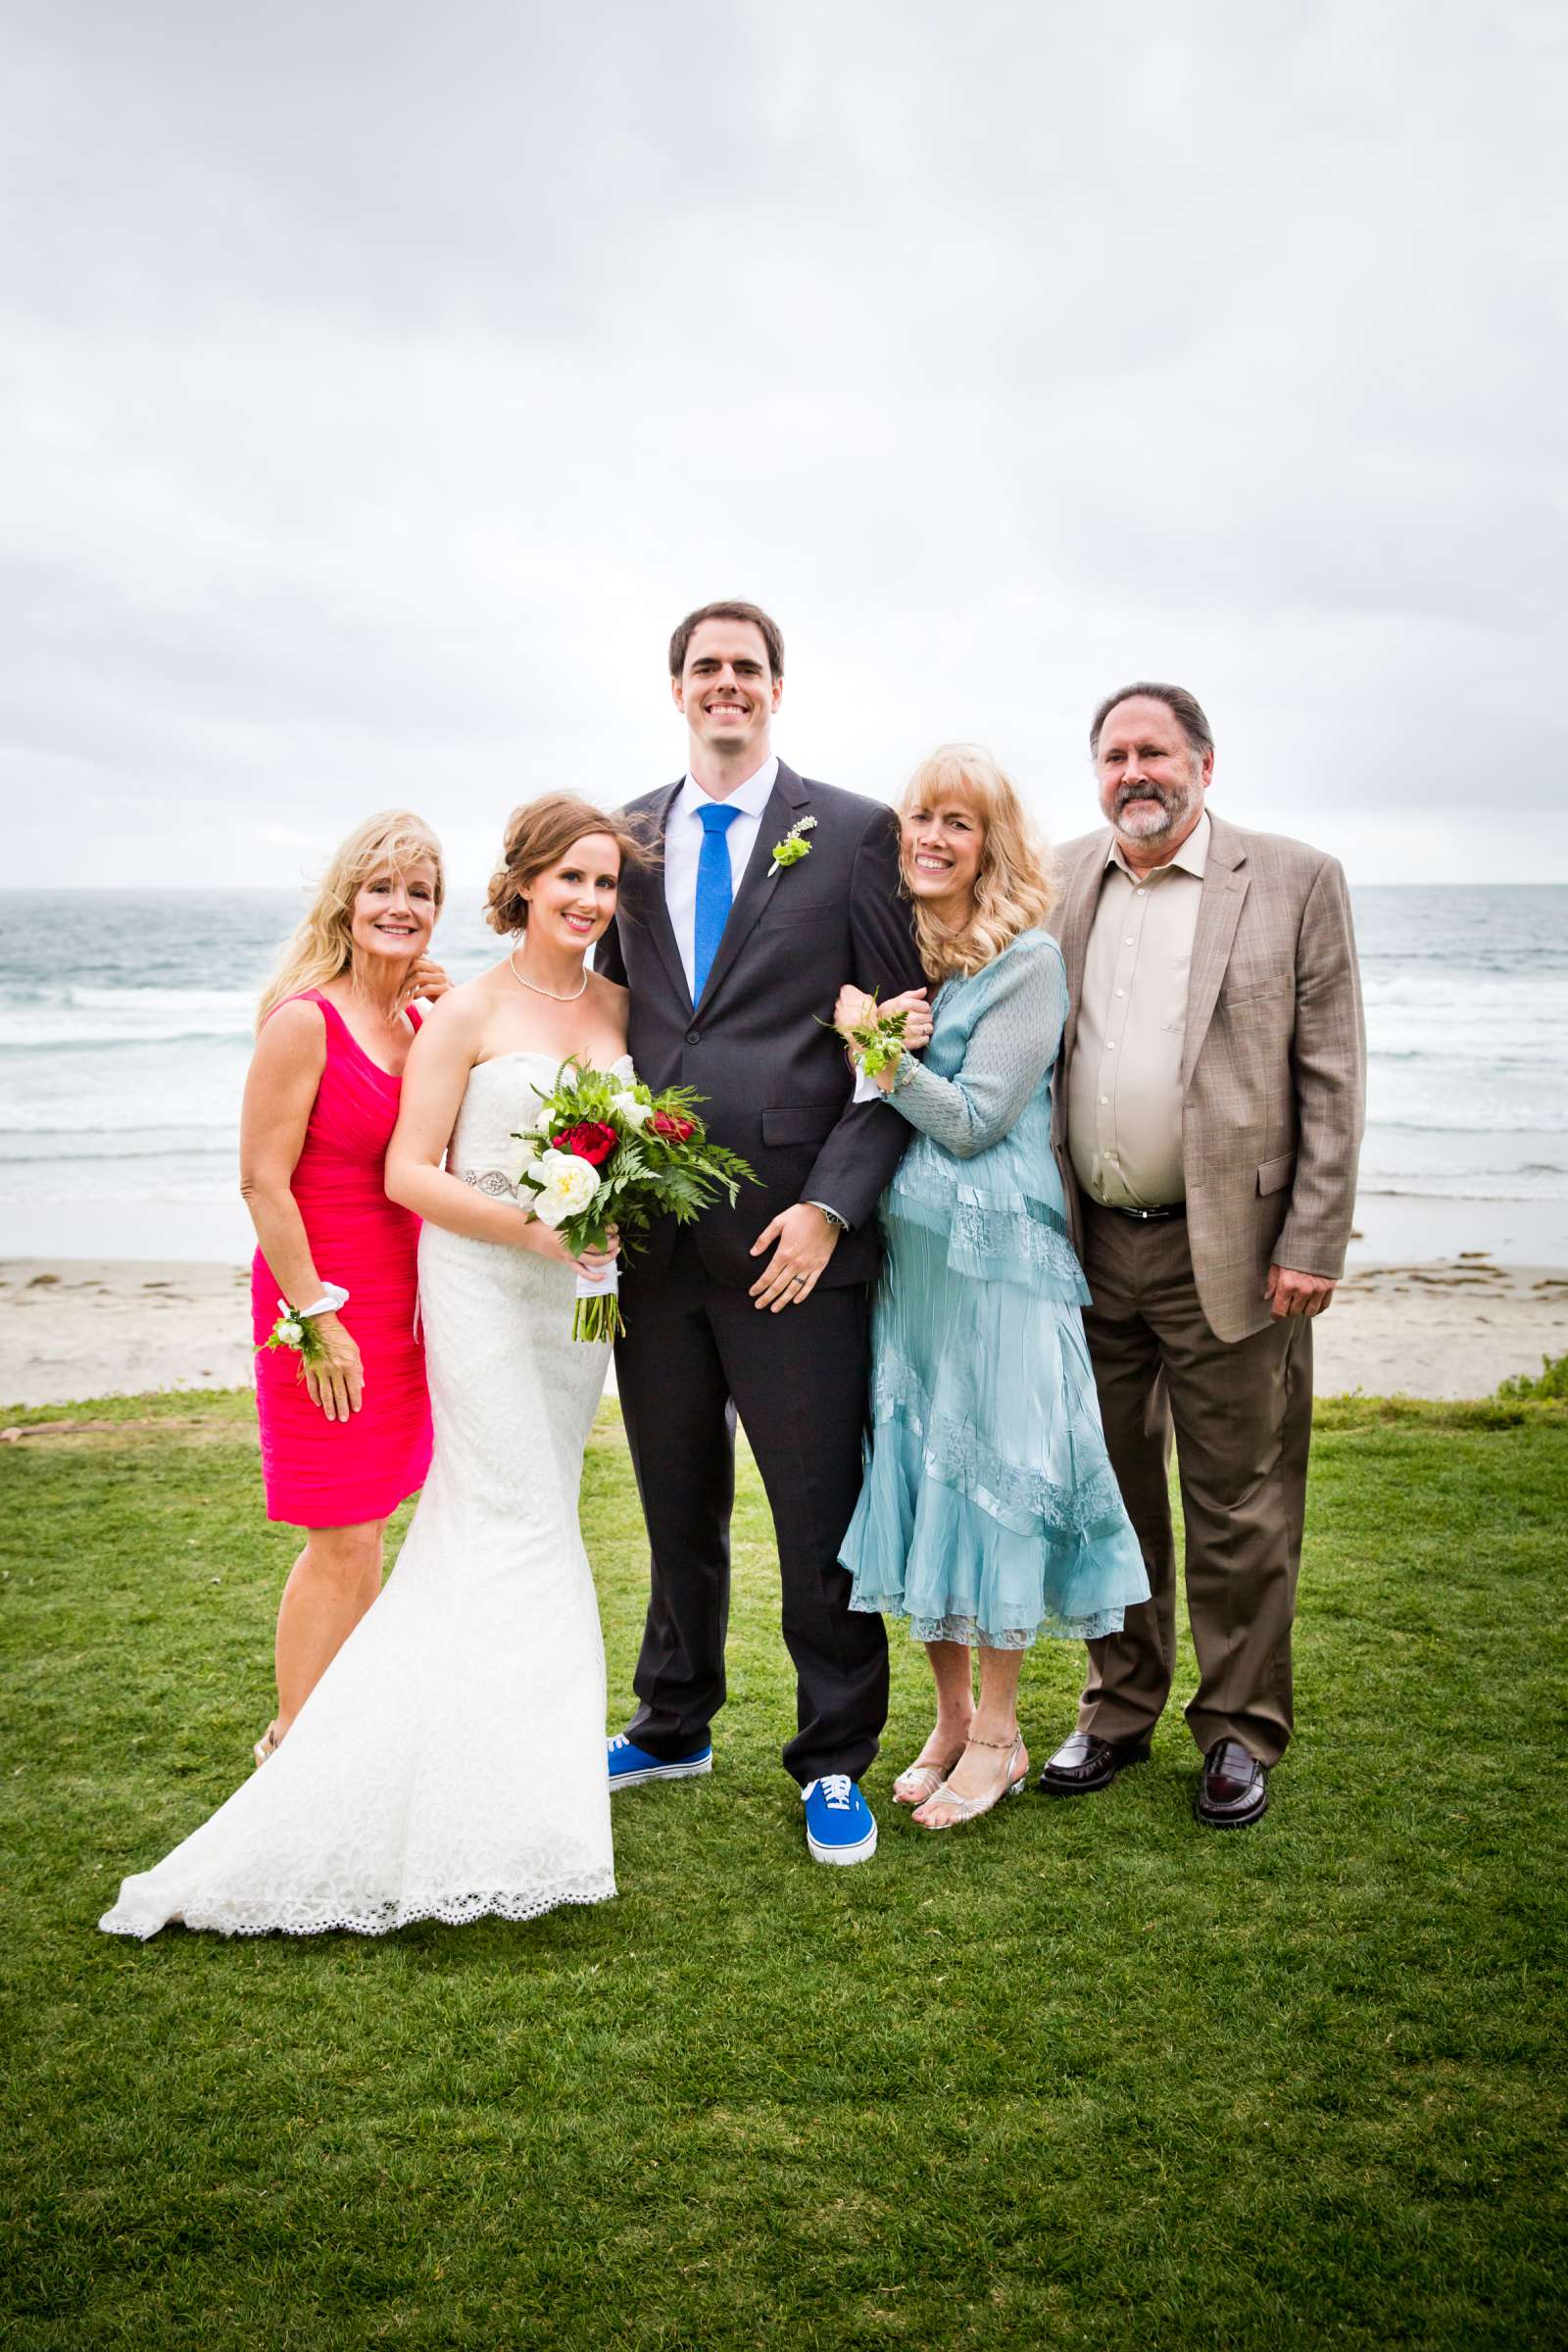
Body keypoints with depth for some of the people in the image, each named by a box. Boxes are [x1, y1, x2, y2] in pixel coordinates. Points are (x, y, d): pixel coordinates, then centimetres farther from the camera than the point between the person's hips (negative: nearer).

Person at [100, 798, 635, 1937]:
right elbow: (410, 1173, -11)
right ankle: (499, 1811, 5)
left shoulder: (622, 1005, 7)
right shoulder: (468, 1012, -8)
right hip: (482, 1284, -5)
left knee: (502, 1521, 12)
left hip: (580, 1288, 5)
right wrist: (530, 1224, -21)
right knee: (522, 1530, -6)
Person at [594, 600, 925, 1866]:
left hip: (790, 1235, -4)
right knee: (678, 1502, 18)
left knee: (821, 1514, 3)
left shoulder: (855, 833, -2)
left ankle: (834, 1762, 22)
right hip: (651, 1231, 4)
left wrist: (832, 1205, -13)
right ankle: (674, 1724, 37)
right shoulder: (628, 837, 12)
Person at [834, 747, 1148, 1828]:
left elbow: (975, 1120, -12)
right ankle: (950, 1717, 26)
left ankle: (998, 1734, 17)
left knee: (992, 1466, 1)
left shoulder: (1030, 959, -7)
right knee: (916, 1467, 10)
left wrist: (879, 1047, -14)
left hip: (997, 1252, -5)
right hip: (902, 1249, 6)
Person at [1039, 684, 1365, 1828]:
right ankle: (1120, 1708, 31)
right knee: (1110, 1495, 14)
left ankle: (1240, 1730, 23)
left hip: (1228, 1250, -3)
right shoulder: (1062, 883, 8)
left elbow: (1333, 1077, -4)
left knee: (1240, 1509, 6)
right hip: (1091, 1248, 4)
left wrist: (1312, 1248, -9)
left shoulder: (1296, 881, -2)